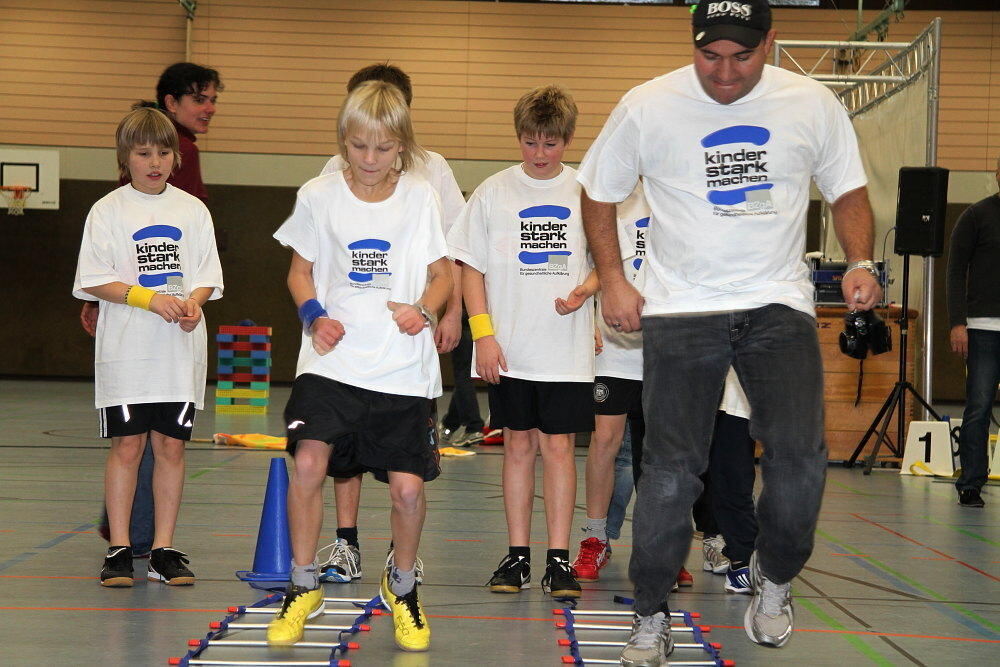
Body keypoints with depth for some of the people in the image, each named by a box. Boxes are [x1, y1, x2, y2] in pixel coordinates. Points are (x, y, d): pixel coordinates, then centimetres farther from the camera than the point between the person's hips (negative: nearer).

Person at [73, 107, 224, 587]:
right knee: (126, 445, -1)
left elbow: (208, 276, 9)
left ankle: (164, 549, 12)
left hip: (181, 348, 3)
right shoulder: (109, 210, 1)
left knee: (172, 446, 4)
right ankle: (119, 550, 8)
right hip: (126, 346, -2)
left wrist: (193, 303, -12)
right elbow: (95, 279, -5)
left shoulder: (192, 210, 9)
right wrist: (151, 299, -16)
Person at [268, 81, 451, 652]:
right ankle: (304, 587, 3)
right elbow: (301, 270, 13)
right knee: (308, 462, -18)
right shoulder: (319, 196, 4)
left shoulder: (421, 198, 3)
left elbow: (442, 276, 10)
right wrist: (314, 314, -6)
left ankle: (402, 585, 24)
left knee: (408, 487, -5)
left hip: (403, 368, 0)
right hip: (333, 359, 0)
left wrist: (425, 310, -11)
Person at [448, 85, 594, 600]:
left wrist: (583, 292, -11)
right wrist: (483, 334, -5)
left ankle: (559, 559, 5)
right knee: (518, 445, 7)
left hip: (567, 349, -1)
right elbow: (471, 267, 4)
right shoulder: (494, 192, 3)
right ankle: (517, 556, 14)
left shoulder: (586, 192, 2)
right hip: (509, 350, 1)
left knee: (558, 446, 0)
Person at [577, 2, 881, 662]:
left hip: (780, 303, 1)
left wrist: (861, 262, -4)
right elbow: (600, 191, 8)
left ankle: (775, 576, 16)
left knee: (800, 453, -13)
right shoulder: (647, 107, -4)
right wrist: (612, 278, -2)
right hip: (680, 309, -1)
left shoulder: (812, 104, 0)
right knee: (671, 470, -3)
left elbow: (848, 189, 12)